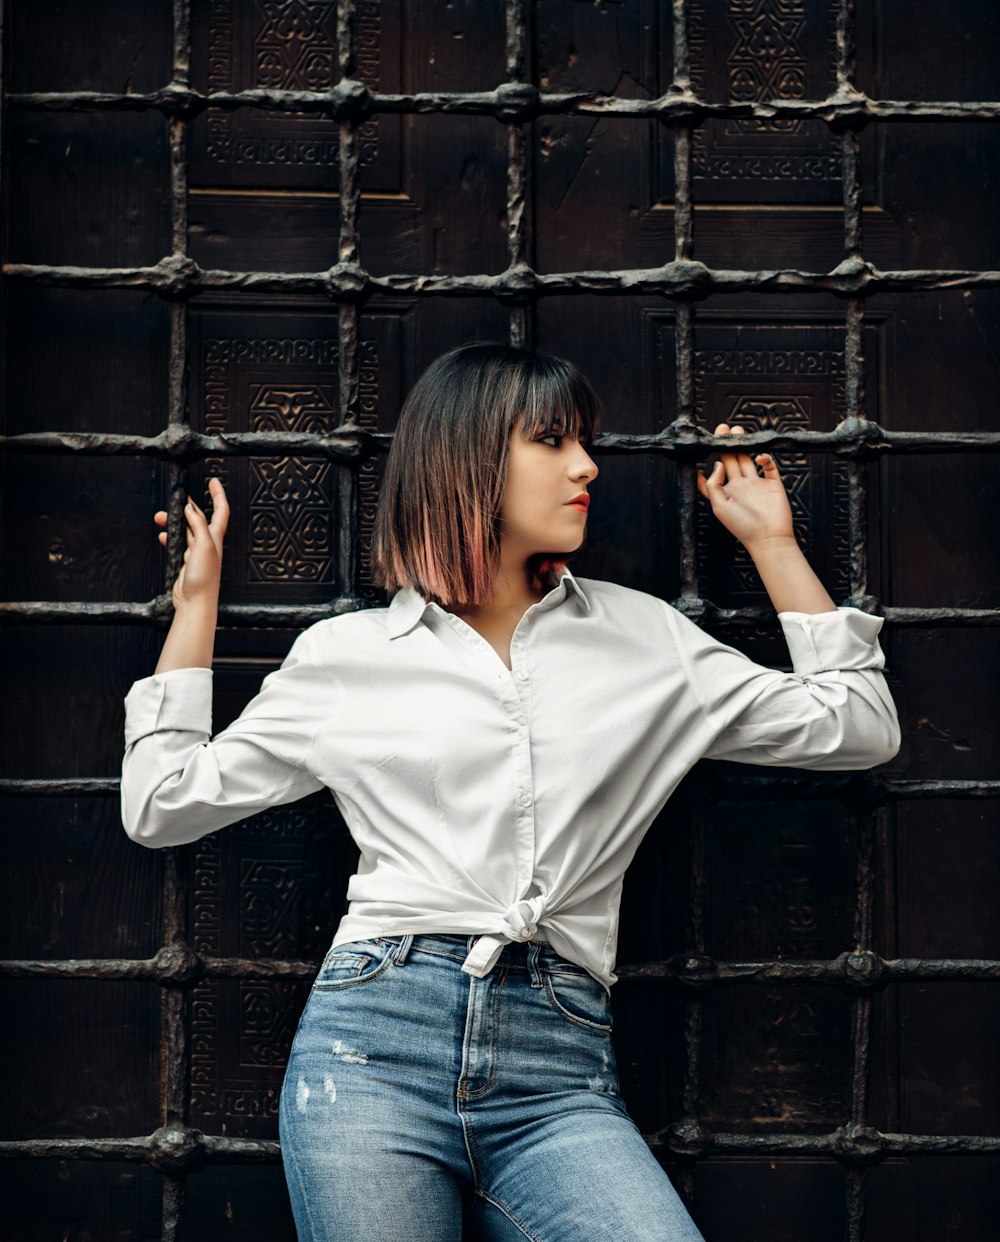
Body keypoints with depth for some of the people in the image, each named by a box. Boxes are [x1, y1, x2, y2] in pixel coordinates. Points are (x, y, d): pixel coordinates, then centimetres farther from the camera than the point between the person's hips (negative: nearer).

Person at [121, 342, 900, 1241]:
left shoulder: (643, 637, 16)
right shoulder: (344, 654, 13)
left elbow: (858, 727, 17)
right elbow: (162, 804, 16)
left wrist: (770, 540, 20)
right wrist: (198, 596, 18)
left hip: (559, 1076, 1)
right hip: (373, 1047, 0)